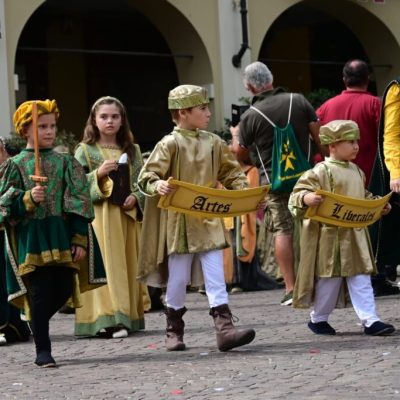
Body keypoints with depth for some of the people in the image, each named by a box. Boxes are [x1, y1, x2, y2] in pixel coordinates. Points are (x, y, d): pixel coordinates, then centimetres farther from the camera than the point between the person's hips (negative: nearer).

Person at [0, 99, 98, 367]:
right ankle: (43, 350, 3)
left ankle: (37, 323, 29)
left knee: (64, 289, 1)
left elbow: (79, 202, 5)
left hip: (62, 235, 3)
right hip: (31, 237, -3)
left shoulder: (65, 163, 8)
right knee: (40, 292, -5)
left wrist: (80, 239, -2)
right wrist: (28, 199, -19)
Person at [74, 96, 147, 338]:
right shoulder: (85, 150, 3)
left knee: (127, 265, 4)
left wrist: (135, 197, -8)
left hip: (127, 216, 4)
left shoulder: (132, 150, 13)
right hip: (98, 218, -4)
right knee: (105, 266, -9)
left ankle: (127, 315, 9)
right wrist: (98, 174, -16)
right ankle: (107, 319, -12)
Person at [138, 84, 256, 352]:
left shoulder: (214, 143, 6)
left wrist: (244, 190, -2)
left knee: (216, 277, -3)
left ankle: (224, 328, -7)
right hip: (179, 221, -4)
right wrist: (158, 185, -32)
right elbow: (146, 177, -11)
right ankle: (174, 330, 22)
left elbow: (231, 172, 15)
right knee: (178, 279, 7)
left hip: (210, 219, 4)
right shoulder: (170, 144, -8)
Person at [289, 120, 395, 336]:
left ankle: (370, 320, 0)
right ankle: (318, 318, 20)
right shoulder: (321, 172, -11)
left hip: (356, 234, 7)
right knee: (330, 279, 3)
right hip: (330, 235, -7)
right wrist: (306, 198, -36)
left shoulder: (356, 171, 13)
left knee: (361, 278, 2)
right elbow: (298, 192, -16)